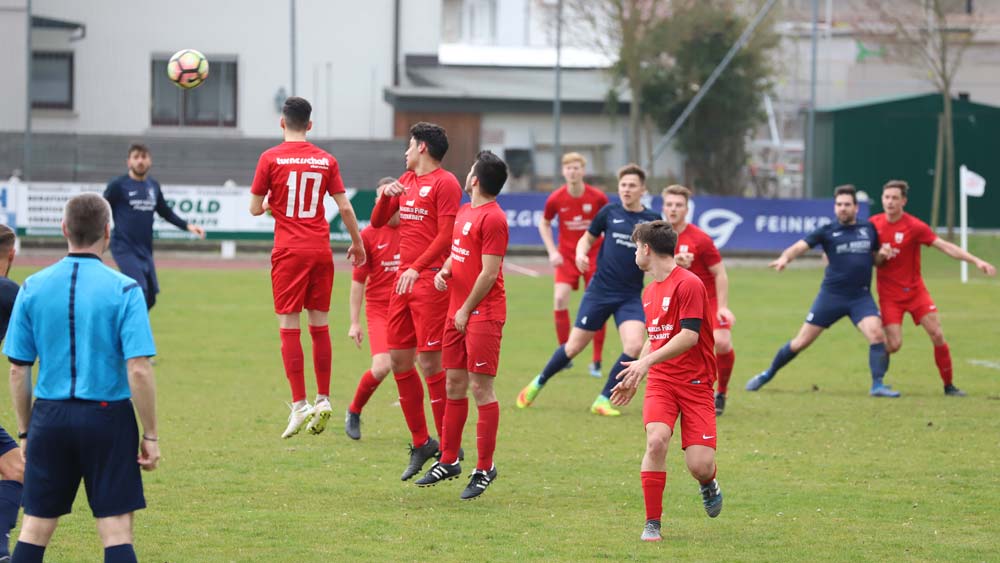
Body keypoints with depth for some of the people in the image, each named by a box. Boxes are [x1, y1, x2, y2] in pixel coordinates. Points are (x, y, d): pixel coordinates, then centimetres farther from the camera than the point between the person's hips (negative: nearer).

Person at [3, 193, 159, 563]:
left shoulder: (33, 288, 1)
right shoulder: (124, 290, -8)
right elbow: (138, 371, -13)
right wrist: (150, 436, -5)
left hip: (50, 418, 3)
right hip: (108, 418, -3)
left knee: (35, 529, 9)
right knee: (116, 530, 0)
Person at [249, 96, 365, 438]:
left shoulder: (271, 159, -3)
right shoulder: (326, 160, 4)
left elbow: (255, 208, 1)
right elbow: (345, 207, 5)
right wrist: (357, 243, 19)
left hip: (289, 252, -3)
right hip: (321, 250, 3)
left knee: (289, 327, -2)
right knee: (320, 325, 10)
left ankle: (299, 405, -9)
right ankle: (323, 400, 11)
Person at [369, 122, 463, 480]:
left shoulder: (444, 183, -7)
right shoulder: (406, 181, 18)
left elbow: (446, 236, -15)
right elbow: (378, 221, 21)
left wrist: (417, 268, -24)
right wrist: (386, 195, 1)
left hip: (430, 280, -9)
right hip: (404, 280, 9)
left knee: (430, 363, -10)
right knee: (399, 361, 8)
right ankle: (421, 443, 19)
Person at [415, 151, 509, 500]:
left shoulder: (493, 218, -15)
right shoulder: (465, 211, 13)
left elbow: (489, 272, -16)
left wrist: (466, 310, -12)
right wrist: (444, 272, 4)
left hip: (482, 314, -9)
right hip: (457, 311, 9)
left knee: (481, 388, -6)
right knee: (455, 385, 13)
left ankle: (485, 468, -1)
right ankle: (448, 460, 22)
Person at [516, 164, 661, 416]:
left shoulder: (652, 221, 1)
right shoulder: (609, 212, 0)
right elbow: (588, 237, 13)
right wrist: (581, 253, -9)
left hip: (630, 297, 1)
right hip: (600, 290, -1)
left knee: (634, 346, -20)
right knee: (574, 347, 4)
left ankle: (603, 400, -4)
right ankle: (538, 384, 29)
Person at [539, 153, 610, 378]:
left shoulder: (598, 197, -11)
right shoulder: (556, 199, -8)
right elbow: (544, 224, 9)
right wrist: (552, 251, -3)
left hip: (594, 255, -1)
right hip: (567, 255, 1)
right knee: (560, 299, -16)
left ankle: (597, 362, 7)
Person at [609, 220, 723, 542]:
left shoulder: (688, 284, -12)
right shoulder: (650, 292, 15)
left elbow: (689, 335, -20)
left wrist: (647, 362, -26)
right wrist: (633, 380, 27)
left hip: (695, 382, -5)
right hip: (660, 381, 5)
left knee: (700, 466, -12)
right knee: (656, 440, -22)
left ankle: (709, 486, 27)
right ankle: (652, 524, -14)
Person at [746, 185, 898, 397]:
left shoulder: (869, 229, 9)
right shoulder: (827, 231, 0)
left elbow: (875, 259, 23)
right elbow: (800, 246, -11)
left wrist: (882, 255, -1)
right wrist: (785, 258, -32)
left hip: (861, 297, 2)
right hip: (831, 296, -2)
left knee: (877, 335, -22)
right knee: (801, 342, 3)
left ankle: (878, 385, -15)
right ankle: (767, 375, 21)